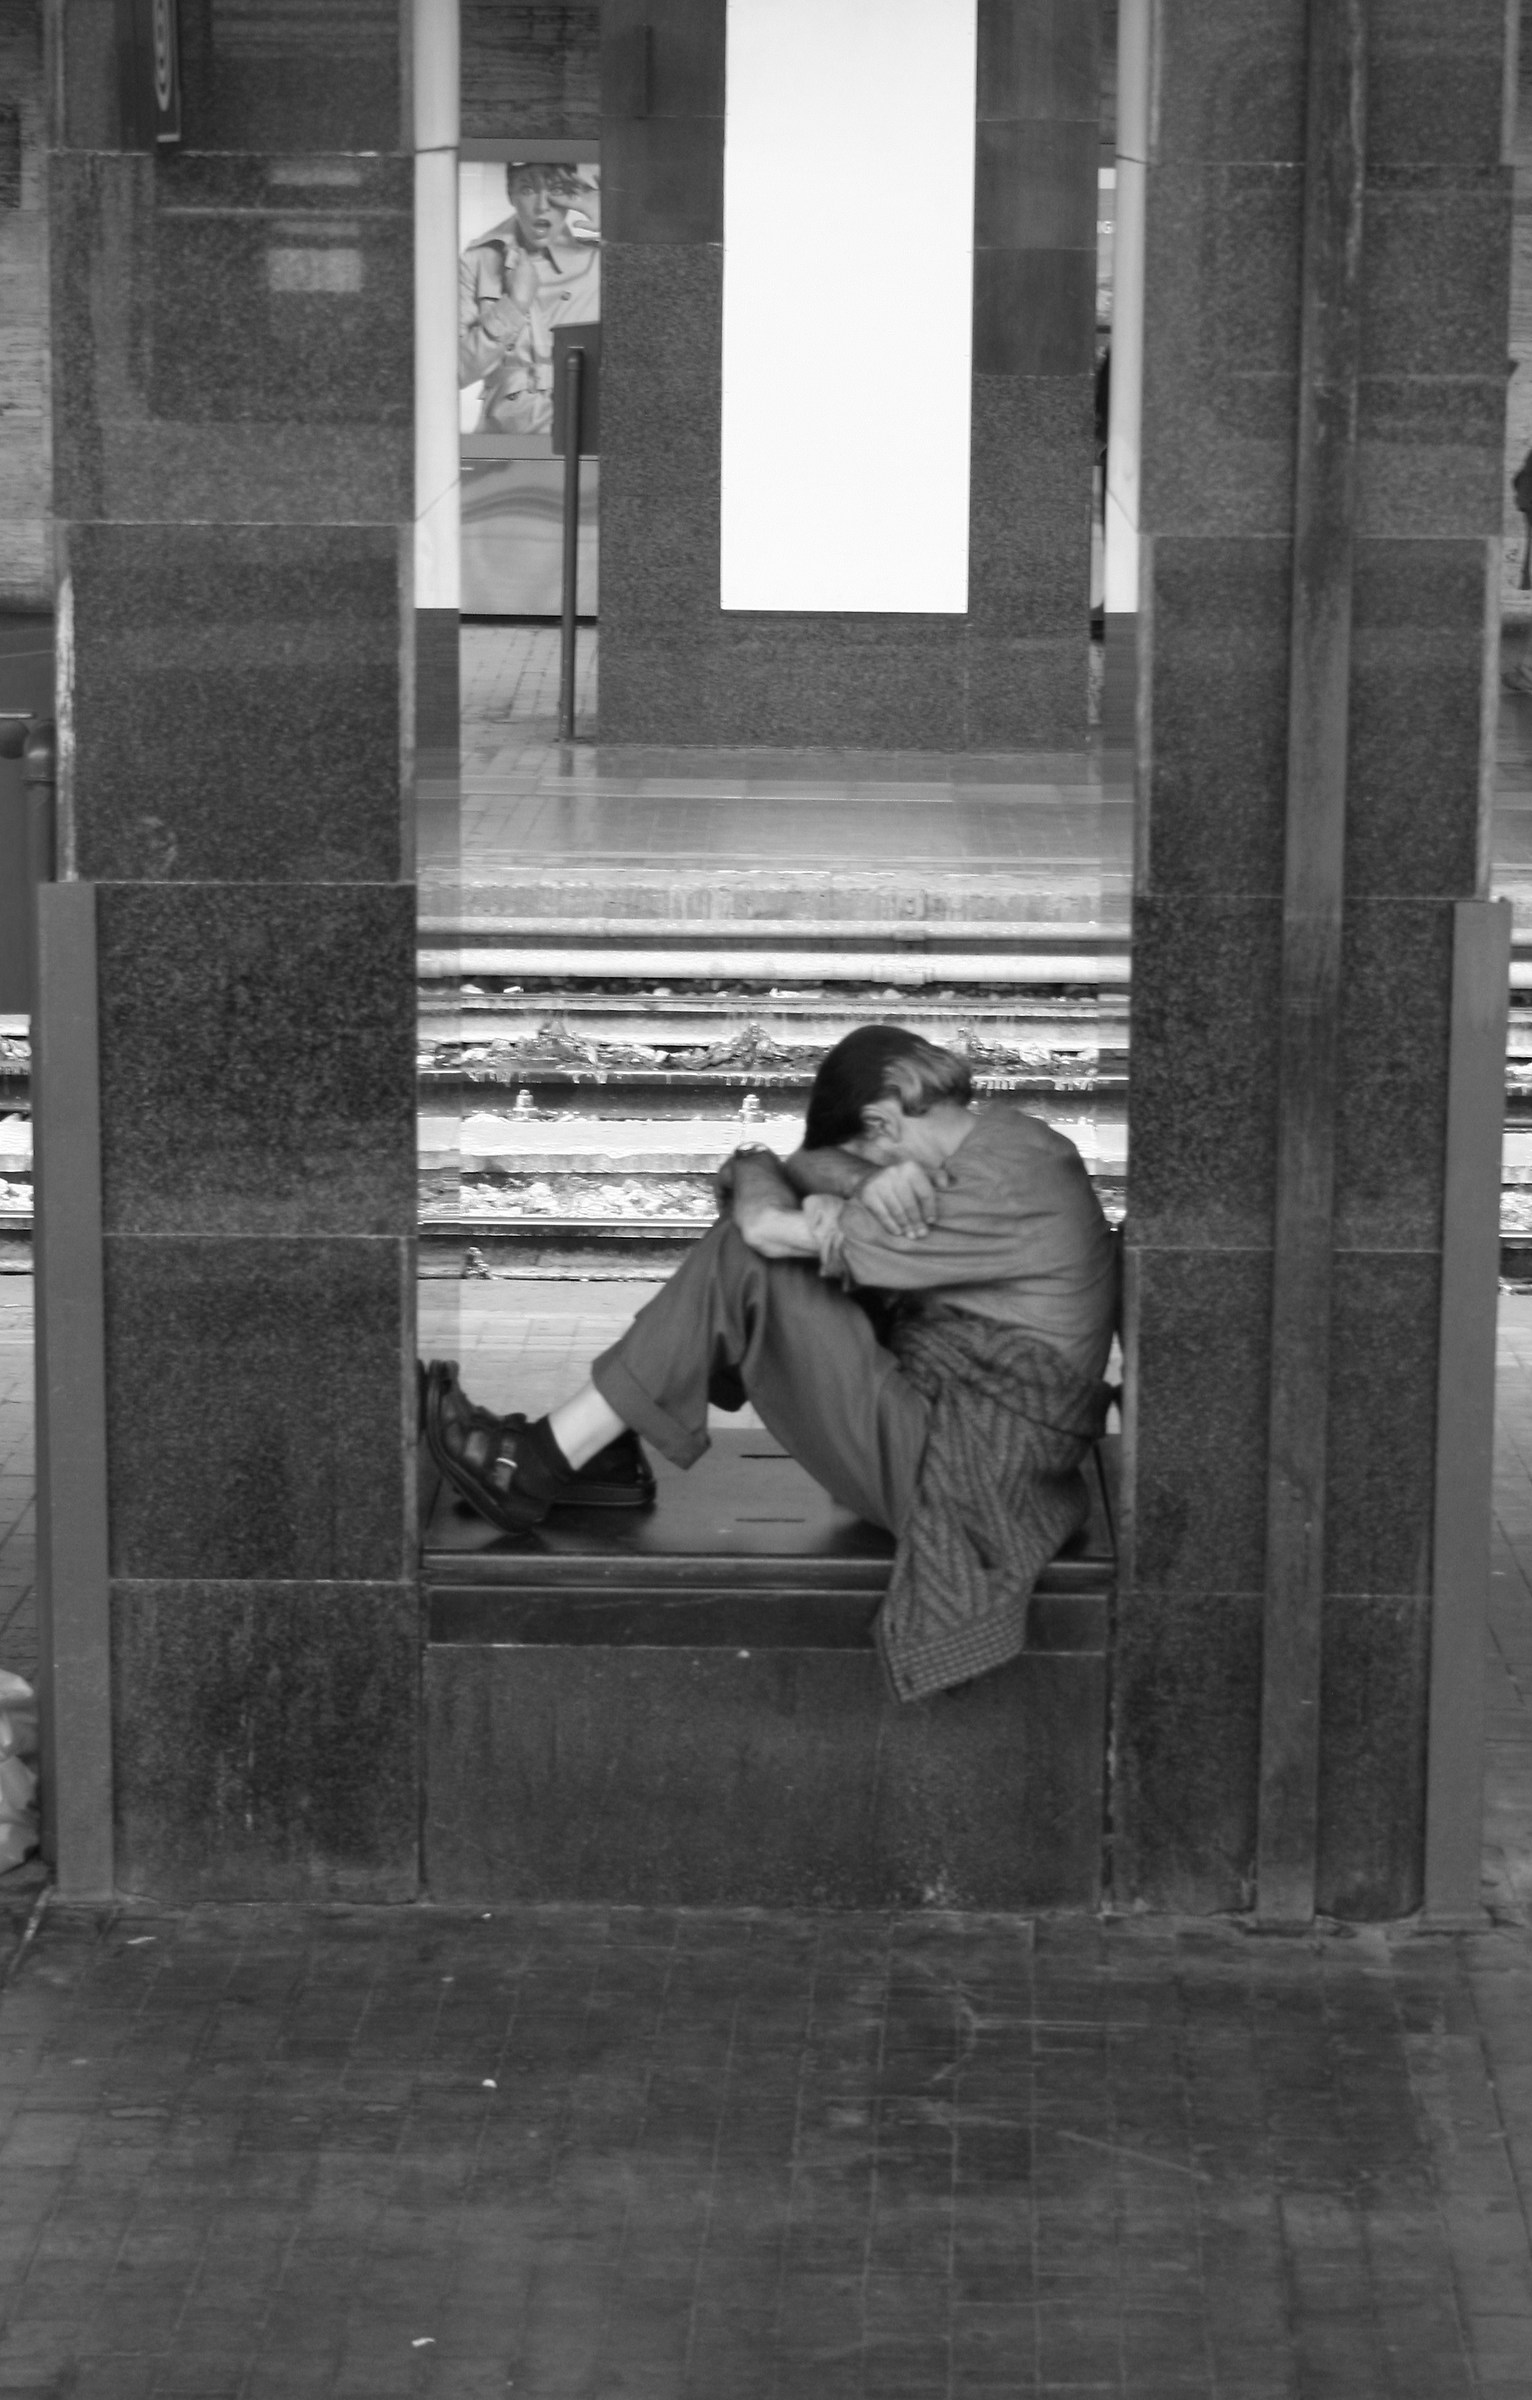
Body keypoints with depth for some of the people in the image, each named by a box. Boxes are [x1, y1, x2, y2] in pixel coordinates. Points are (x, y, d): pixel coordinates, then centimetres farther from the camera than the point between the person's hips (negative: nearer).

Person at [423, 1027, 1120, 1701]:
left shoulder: (1001, 1193, -21)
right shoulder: (1005, 1140, 9)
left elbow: (766, 1226, -20)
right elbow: (806, 1165, 3)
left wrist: (756, 1175, 2)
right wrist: (865, 1185, -19)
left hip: (960, 1482, -10)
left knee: (746, 1264, -15)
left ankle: (538, 1466, -9)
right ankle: (603, 1448, 7)